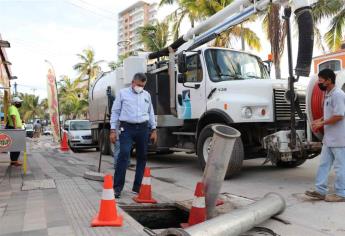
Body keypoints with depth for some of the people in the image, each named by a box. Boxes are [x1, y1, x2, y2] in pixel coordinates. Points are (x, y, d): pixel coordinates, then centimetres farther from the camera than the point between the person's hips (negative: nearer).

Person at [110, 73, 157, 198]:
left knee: (142, 157, 6)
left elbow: (151, 113, 18)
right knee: (123, 155, -14)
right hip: (127, 128, -4)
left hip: (143, 128, 4)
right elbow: (115, 112, 3)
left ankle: (137, 186, 17)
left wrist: (154, 130, 12)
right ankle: (117, 187, -9)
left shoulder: (147, 95, 14)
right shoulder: (123, 93, 4)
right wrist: (113, 130, -3)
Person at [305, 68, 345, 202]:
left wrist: (321, 123, -15)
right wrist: (319, 121, 8)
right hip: (329, 138, 10)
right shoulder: (328, 95, 13)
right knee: (324, 164, 11)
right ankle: (320, 191, 18)